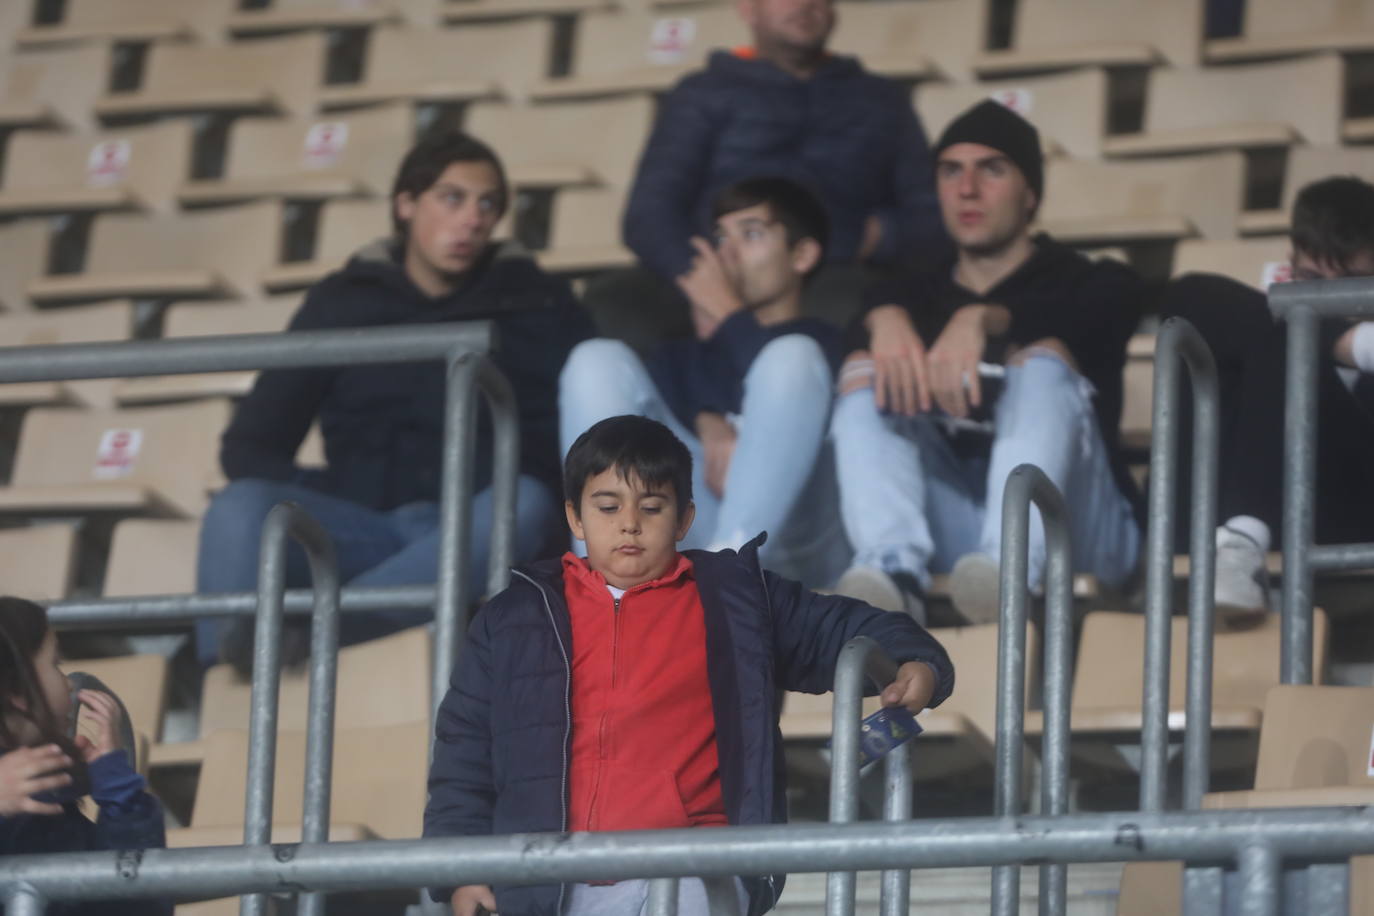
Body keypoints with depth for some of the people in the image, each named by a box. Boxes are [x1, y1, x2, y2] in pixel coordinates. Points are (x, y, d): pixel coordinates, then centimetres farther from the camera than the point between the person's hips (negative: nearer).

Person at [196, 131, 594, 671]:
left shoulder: (534, 303, 16)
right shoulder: (343, 302, 17)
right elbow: (249, 446, 14)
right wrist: (300, 501, -7)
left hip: (474, 533, -1)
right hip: (362, 526, 1)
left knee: (525, 504, -36)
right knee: (242, 506, -29)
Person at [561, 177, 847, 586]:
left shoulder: (827, 345, 18)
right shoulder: (693, 353, 30)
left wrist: (731, 315, 7)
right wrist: (707, 425, -12)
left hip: (792, 542, -3)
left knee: (792, 356, -22)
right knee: (599, 360, -8)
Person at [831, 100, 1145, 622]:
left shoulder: (1092, 285, 15)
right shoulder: (918, 293, 24)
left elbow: (1086, 316, -12)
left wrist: (984, 319, -31)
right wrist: (886, 319, -27)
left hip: (1073, 532, -2)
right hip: (948, 526, 2)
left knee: (1044, 356, -24)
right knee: (865, 373, -13)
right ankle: (895, 567, -40)